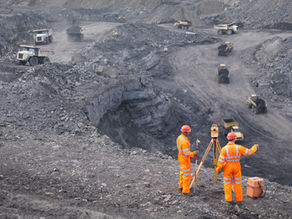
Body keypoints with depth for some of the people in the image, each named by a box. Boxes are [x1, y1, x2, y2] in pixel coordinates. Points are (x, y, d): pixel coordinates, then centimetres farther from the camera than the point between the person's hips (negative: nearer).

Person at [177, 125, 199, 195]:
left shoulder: (179, 137, -1)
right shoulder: (185, 141, -30)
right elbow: (186, 153, -30)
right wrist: (193, 153, -17)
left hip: (181, 157, 10)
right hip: (185, 159, -10)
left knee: (182, 172, 23)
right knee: (187, 174, -2)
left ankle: (181, 186, 35)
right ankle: (186, 190, 3)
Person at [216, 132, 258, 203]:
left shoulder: (224, 149, -15)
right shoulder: (238, 148, -11)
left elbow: (221, 160, -14)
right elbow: (249, 152, -1)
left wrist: (218, 169, -2)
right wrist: (255, 147, 16)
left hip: (228, 168, -2)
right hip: (237, 167, 2)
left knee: (227, 184, 8)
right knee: (238, 183, 12)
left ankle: (228, 200, 6)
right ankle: (239, 199, 18)